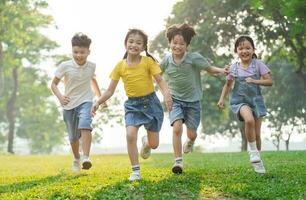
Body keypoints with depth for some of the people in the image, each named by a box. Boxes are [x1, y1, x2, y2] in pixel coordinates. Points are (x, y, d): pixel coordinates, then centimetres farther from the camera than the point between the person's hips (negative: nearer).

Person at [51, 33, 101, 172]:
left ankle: (86, 157, -37)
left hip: (85, 102, 0)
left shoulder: (91, 66, -4)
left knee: (85, 125, -30)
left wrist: (100, 97, 24)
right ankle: (76, 159, 39)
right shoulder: (65, 66, -12)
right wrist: (59, 96, -23)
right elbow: (53, 84, -4)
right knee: (73, 137, 12)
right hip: (69, 104, 1)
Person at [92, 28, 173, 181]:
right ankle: (135, 171, -10)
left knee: (154, 144, 5)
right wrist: (98, 102, -16)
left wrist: (166, 93, -38)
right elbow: (110, 90, -1)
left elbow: (160, 80, -17)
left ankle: (145, 142, 45)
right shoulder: (120, 66, -5)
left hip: (150, 102, -1)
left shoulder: (148, 61, -10)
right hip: (132, 104, 1)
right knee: (130, 135, -24)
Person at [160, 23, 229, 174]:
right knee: (177, 127, -21)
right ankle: (178, 161, -13)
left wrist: (221, 70, -23)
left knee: (191, 134, 5)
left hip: (192, 101, 0)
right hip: (175, 100, 1)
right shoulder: (166, 60, -6)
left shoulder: (194, 58, -14)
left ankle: (190, 142, 45)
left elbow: (210, 69, -7)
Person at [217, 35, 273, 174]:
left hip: (255, 99, 1)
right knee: (249, 120, -33)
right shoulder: (234, 68, 1)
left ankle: (257, 160, 25)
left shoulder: (258, 64, -4)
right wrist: (222, 98, 2)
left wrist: (255, 81, -21)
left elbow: (269, 81, -7)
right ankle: (253, 150, -14)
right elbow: (228, 85, 14)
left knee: (256, 134, 4)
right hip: (240, 100, -1)